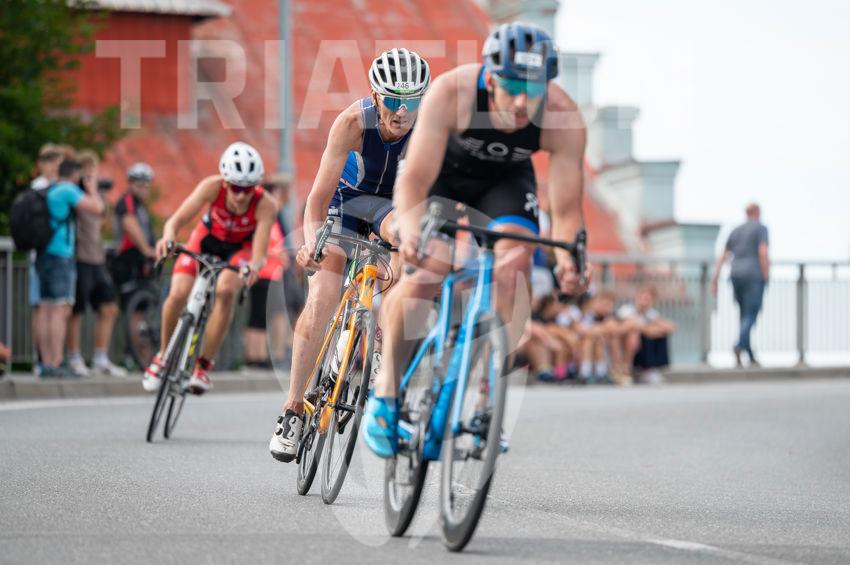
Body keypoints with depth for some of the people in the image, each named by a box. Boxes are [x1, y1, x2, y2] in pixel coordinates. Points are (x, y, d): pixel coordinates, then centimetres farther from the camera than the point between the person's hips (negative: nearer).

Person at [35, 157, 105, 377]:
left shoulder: (47, 191, 17)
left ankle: (46, 364, 7)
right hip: (61, 256, -9)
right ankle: (56, 365, -15)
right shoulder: (68, 190, -9)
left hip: (43, 255, 9)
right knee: (61, 310, -10)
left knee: (47, 310, 8)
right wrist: (92, 188, 6)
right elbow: (97, 208, -14)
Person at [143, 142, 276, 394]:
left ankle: (204, 366, -18)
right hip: (207, 238, 1)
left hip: (240, 247, -1)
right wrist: (168, 237, -60)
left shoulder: (265, 205, -34)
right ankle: (163, 356, 7)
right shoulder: (212, 186, -32)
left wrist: (253, 266, -62)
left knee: (225, 290, -31)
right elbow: (176, 220, -37)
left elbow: (259, 254, -39)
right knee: (178, 294, -20)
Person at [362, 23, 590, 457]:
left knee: (515, 264, -24)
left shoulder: (563, 118, -32)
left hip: (504, 181, 2)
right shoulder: (451, 92, -37)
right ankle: (386, 392, -8)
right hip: (440, 172, -2)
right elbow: (414, 181, -38)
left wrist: (568, 258, -49)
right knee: (427, 268, -25)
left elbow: (566, 208, -29)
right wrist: (410, 231, -57)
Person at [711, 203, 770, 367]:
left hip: (737, 276, 6)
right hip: (754, 276, -6)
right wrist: (766, 277, -11)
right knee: (750, 316, -12)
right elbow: (763, 253, -14)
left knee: (745, 315, 12)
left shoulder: (735, 231, 17)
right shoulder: (761, 228, 0)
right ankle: (740, 345, -36)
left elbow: (722, 257, 12)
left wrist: (715, 280, 11)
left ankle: (751, 357, 9)